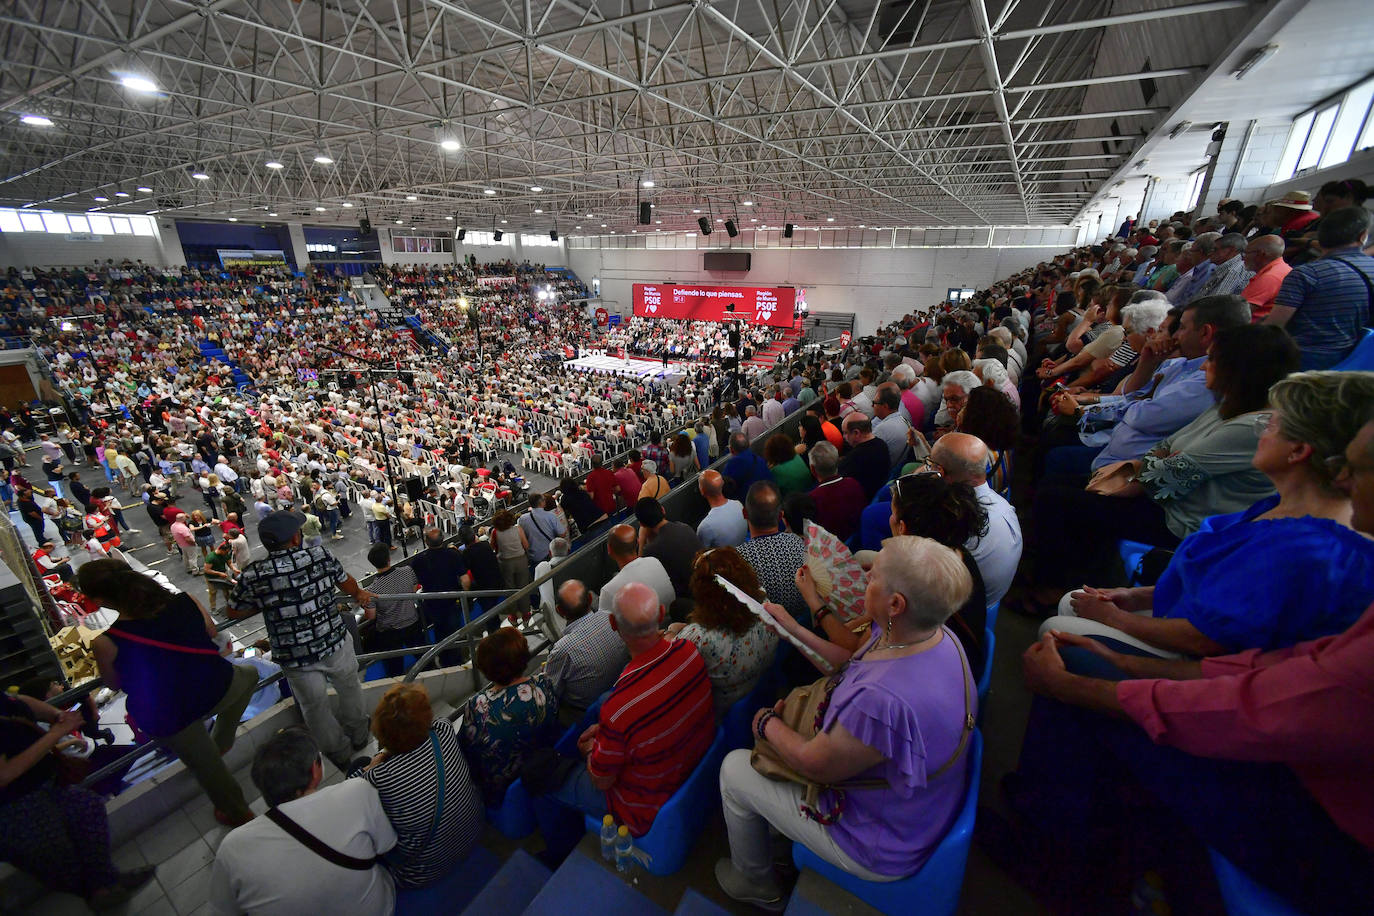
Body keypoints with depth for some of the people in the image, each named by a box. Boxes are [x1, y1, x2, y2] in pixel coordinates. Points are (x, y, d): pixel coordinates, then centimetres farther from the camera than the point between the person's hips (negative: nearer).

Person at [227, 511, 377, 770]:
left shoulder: (253, 574, -15)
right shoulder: (320, 555, -13)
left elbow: (234, 613, 1)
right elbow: (349, 585, 5)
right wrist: (361, 596, 26)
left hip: (295, 658, 0)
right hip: (336, 643, 1)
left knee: (315, 707, 22)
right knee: (350, 690, 26)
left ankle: (340, 754, 41)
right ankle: (358, 736, 49)